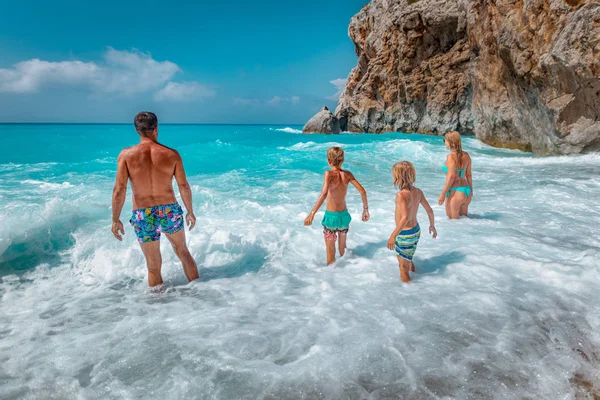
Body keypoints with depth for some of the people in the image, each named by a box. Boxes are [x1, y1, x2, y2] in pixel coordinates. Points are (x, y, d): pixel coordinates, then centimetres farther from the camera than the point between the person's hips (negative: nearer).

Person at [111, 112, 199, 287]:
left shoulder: (126, 155, -7)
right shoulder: (172, 154, -5)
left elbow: (119, 190, -11)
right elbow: (184, 187, -1)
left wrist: (115, 220, -2)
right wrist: (190, 212, 12)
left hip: (143, 217, -1)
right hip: (170, 212, 1)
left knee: (154, 266, 14)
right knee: (183, 252, 25)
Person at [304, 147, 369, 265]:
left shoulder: (329, 174, -17)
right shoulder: (347, 174, -3)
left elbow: (324, 193, -32)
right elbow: (363, 192, -5)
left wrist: (312, 214, -36)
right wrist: (366, 209, 8)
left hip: (331, 216, -5)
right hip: (344, 215, 5)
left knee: (330, 251, 12)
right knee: (343, 249, 25)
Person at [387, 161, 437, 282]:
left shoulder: (401, 194, -25)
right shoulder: (418, 191, -2)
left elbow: (405, 217, -36)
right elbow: (429, 210, 5)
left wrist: (393, 236, -36)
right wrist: (432, 226, 21)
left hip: (405, 234, -8)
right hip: (416, 231, 8)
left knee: (403, 267, 8)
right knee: (408, 259, 31)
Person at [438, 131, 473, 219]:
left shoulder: (451, 156, -15)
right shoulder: (466, 155, 6)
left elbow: (451, 177, -20)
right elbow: (469, 175, 12)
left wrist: (442, 194, -17)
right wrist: (471, 190, 22)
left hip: (455, 192, -8)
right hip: (466, 190, 8)